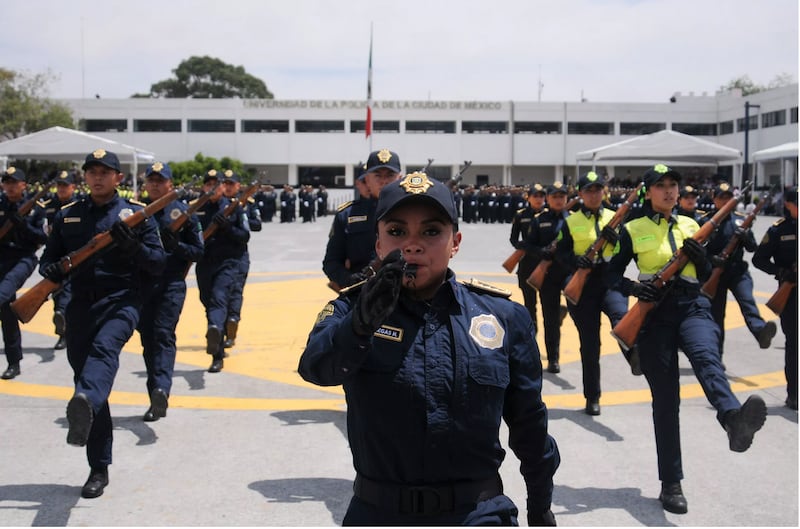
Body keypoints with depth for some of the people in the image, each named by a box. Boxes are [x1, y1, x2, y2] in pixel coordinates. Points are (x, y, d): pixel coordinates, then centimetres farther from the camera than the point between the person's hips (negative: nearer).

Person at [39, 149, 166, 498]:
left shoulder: (136, 214, 5)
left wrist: (132, 245, -18)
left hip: (122, 302, -4)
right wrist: (52, 271, -9)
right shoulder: (67, 215, 12)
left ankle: (85, 404, -65)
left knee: (104, 348, -34)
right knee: (82, 373, 4)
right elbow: (48, 259, 15)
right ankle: (99, 470, 13)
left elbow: (159, 263, 1)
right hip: (80, 308, 4)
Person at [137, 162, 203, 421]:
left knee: (164, 334, -18)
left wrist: (176, 245, -16)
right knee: (148, 339, 6)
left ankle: (162, 390, -31)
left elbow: (198, 251, 1)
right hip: (142, 283, 4)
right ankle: (156, 401, 13)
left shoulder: (183, 212, 1)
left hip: (171, 284, -4)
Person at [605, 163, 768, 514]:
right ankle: (670, 485, 7)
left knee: (707, 357, -34)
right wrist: (634, 288, -13)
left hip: (692, 306, 1)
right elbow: (611, 275, 7)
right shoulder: (633, 230, 6)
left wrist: (700, 258, -5)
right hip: (655, 313, -1)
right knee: (665, 400, -1)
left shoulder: (690, 225, 15)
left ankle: (734, 420, -64)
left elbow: (706, 275, 18)